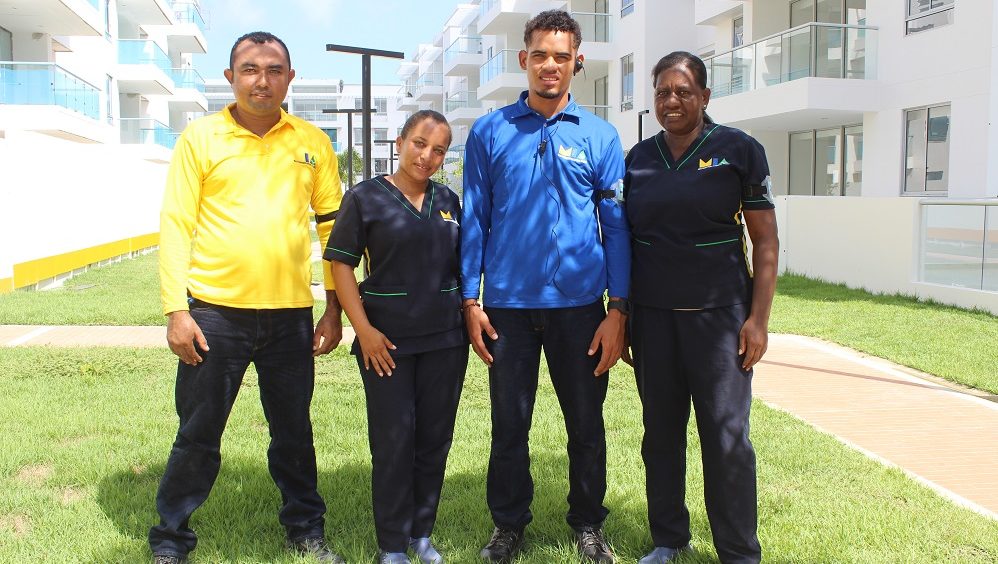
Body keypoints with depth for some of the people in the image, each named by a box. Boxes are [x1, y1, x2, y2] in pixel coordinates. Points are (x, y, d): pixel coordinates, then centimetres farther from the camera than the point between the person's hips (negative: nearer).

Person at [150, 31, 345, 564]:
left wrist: (334, 308, 5)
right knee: (197, 436, 8)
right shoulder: (201, 136, 1)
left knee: (294, 433, 14)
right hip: (214, 312, -1)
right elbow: (175, 226, -2)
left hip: (290, 314, 2)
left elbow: (332, 225, 9)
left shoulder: (312, 142, 6)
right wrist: (176, 310, -9)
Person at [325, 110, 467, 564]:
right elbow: (340, 263, -6)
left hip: (446, 340, 4)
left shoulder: (449, 201, 8)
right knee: (393, 441, 3)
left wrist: (470, 313, 6)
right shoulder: (366, 197, -4)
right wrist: (364, 329, -12)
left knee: (435, 439, 10)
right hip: (387, 341, -4)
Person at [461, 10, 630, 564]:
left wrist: (618, 310, -3)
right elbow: (474, 220, 4)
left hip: (580, 304, 0)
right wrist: (470, 301, -2)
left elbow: (616, 225, 3)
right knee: (509, 423, 10)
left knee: (586, 423, 10)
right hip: (508, 304, 0)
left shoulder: (600, 136, 3)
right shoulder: (488, 133, 4)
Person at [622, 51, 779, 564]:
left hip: (719, 313, -3)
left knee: (726, 435, -1)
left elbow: (766, 241, -2)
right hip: (652, 315, 4)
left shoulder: (738, 150, -1)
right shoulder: (638, 158, 8)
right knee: (660, 430, 10)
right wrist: (621, 314, 8)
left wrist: (758, 319, -8)